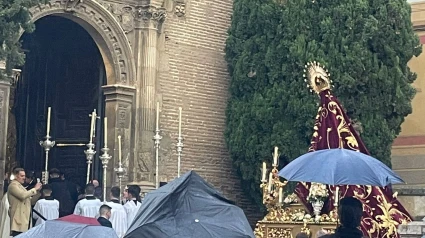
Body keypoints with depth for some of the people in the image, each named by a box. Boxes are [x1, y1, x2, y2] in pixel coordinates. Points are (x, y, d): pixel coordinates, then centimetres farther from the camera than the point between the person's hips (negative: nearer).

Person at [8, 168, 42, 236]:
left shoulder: (20, 186, 22)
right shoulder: (13, 185, -7)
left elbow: (29, 200, 23)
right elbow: (23, 195, -23)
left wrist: (37, 190, 11)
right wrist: (35, 189, -14)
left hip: (26, 219, 9)